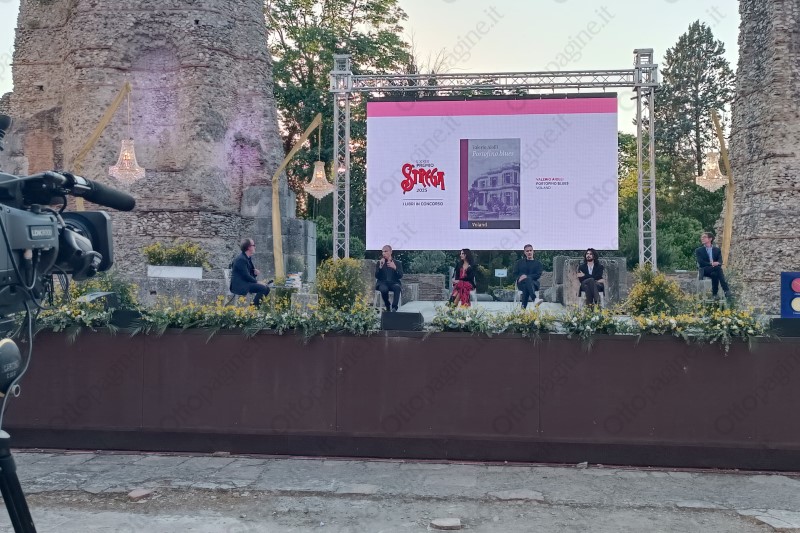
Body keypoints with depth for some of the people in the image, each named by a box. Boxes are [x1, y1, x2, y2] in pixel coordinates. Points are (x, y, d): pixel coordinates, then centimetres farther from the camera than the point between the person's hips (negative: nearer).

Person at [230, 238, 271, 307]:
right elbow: (245, 275, -20)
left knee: (266, 288, 3)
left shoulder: (249, 258, 13)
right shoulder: (241, 259, -17)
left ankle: (258, 306, 7)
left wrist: (255, 272, -2)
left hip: (246, 282, 10)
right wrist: (257, 282, -14)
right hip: (239, 285, -10)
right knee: (263, 288, -22)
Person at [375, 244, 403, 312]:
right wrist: (380, 267, -13)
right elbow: (376, 276, 2)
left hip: (394, 283, 0)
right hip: (382, 283, 0)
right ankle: (387, 306, -12)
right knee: (384, 289, -36)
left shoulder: (398, 263, 12)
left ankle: (394, 307, -36)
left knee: (397, 288, -36)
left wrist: (395, 268, -18)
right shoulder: (379, 263, 13)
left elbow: (400, 276, -1)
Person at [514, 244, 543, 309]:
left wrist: (527, 276, -16)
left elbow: (538, 275, 1)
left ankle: (523, 307, -57)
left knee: (526, 286, -40)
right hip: (521, 283, 0)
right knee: (528, 280, -41)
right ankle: (535, 299, -66)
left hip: (534, 283, 0)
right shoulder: (520, 262, 24)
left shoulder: (537, 263, 17)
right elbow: (515, 274, 17)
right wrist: (519, 278, -8)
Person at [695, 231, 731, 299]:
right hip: (704, 270, -2)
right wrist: (711, 264, -23)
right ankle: (726, 290, -43)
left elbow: (720, 261, 4)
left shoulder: (717, 250, 20)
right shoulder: (698, 251, 13)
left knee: (714, 274, -39)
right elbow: (700, 262, -4)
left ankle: (715, 293, -42)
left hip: (715, 270, 2)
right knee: (718, 268, -36)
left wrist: (717, 263, -23)